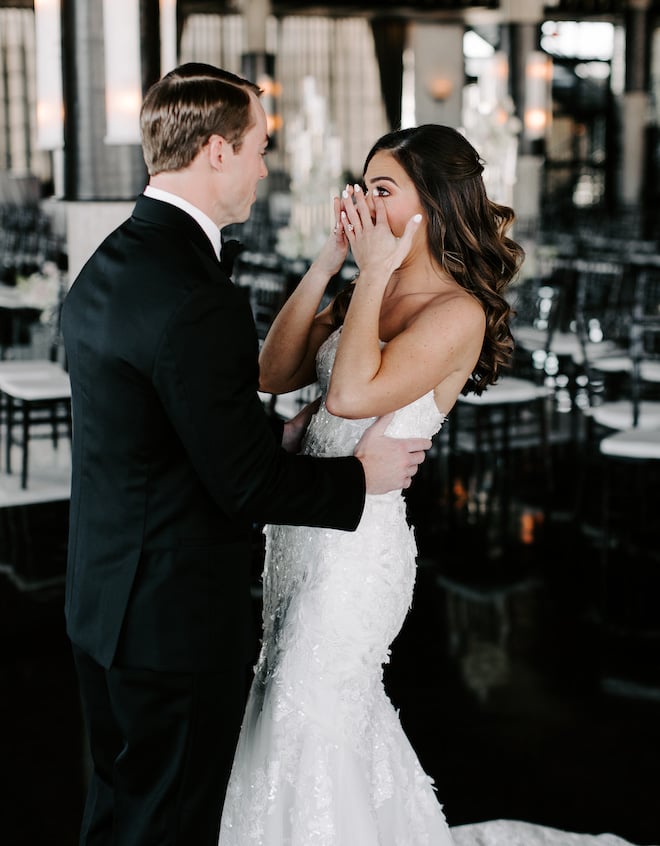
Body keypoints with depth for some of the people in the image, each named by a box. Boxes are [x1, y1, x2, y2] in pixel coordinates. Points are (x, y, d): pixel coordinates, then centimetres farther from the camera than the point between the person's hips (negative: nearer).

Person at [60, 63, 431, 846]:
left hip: (104, 602, 9)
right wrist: (363, 474, -6)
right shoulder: (197, 298, -25)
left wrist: (273, 441, 12)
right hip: (178, 620, -9)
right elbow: (245, 485, -21)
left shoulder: (104, 266, 5)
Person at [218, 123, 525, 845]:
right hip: (301, 526, 8)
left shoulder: (458, 312, -16)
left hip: (358, 540, -8)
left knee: (309, 728, 4)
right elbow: (275, 373, 3)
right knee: (346, 711, 22)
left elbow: (354, 393, -29)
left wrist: (375, 271, -19)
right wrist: (328, 263, -1)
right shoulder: (366, 295, 8)